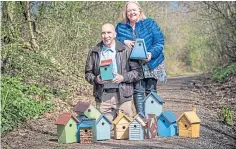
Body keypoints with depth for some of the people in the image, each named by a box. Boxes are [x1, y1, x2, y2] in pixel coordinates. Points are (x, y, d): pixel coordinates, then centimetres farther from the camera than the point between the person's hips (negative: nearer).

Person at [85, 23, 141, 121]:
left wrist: (123, 77, -12)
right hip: (102, 96, 1)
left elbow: (137, 71, 3)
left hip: (123, 96, -1)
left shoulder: (126, 51, 3)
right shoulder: (94, 52, 9)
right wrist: (96, 79, -8)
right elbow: (88, 73, 13)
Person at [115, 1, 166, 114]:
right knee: (138, 91, -5)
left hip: (151, 63, -1)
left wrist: (151, 53, -22)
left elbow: (159, 41, -4)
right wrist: (123, 41, -14)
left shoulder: (150, 23, 1)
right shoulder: (120, 27, 8)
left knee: (151, 91, 3)